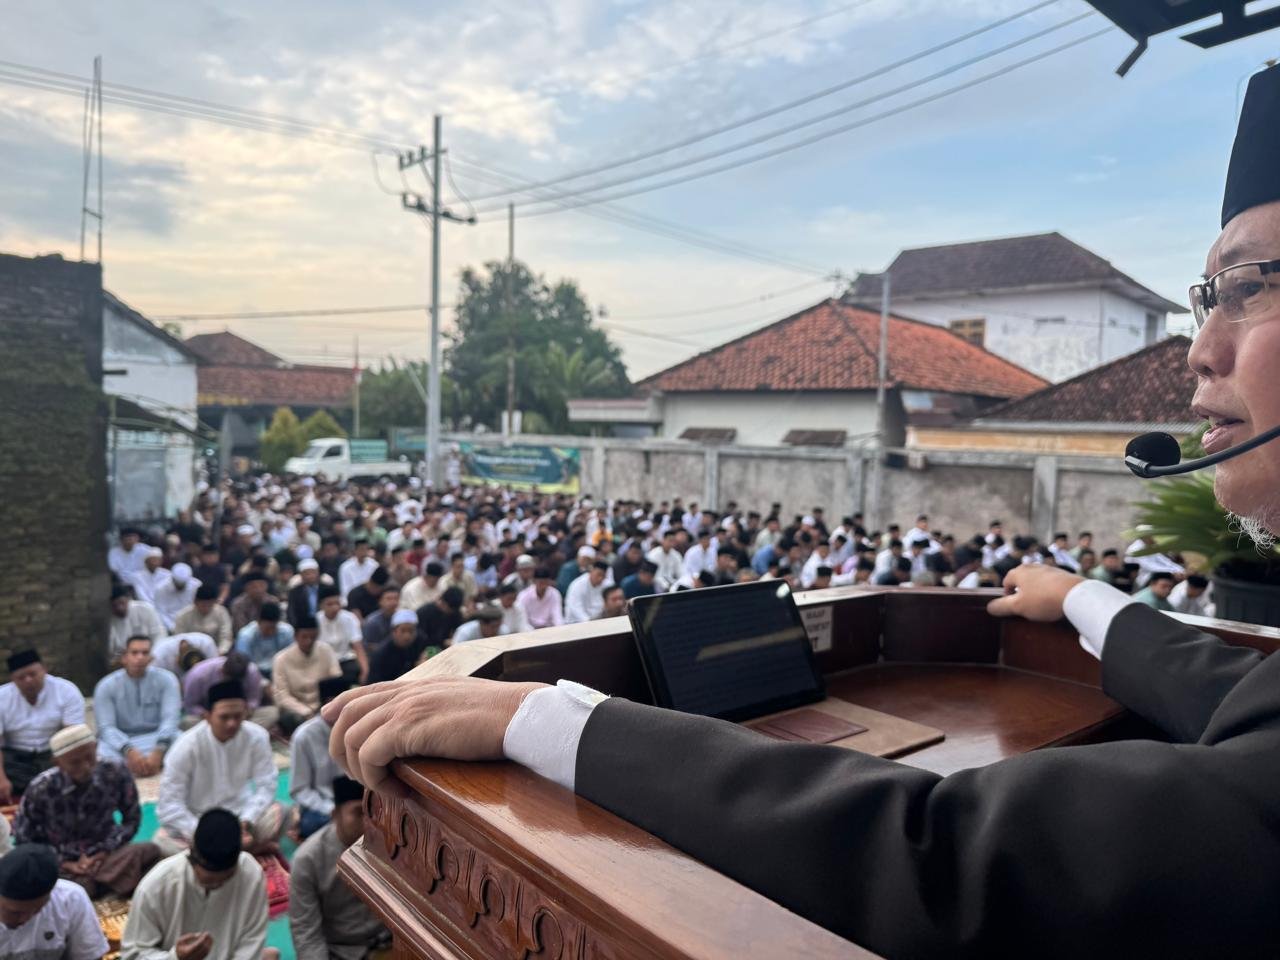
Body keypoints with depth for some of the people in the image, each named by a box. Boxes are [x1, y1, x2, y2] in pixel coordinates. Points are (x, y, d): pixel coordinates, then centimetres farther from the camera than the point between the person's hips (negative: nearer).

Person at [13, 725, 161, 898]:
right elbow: (23, 836, -2)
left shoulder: (115, 773, -14)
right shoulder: (41, 789, -16)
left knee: (150, 851, -28)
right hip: (59, 860, 0)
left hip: (104, 853, 0)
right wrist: (64, 863, -12)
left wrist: (104, 853, -13)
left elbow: (132, 819, -1)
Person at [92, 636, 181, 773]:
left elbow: (170, 719, -14)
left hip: (157, 737, 0)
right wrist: (129, 751, -32)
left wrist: (159, 750, -34)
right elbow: (106, 727, -12)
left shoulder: (166, 679, -3)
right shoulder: (106, 686, -2)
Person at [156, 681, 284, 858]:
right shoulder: (187, 745, -17)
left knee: (276, 813, -28)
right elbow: (168, 804, -18)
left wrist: (245, 822, -27)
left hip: (239, 814, 1)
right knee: (163, 840, -31)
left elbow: (266, 786, -11)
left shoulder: (256, 737, -13)